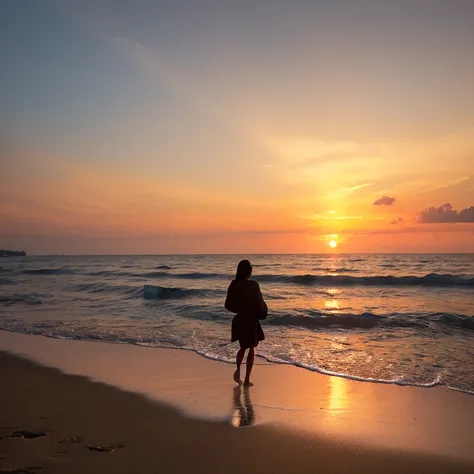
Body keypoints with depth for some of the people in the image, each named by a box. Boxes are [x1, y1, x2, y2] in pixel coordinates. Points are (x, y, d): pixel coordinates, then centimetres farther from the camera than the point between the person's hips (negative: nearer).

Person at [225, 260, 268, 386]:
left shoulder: (233, 285, -4)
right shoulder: (253, 285, -17)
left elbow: (228, 305, 2)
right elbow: (259, 305, -13)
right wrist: (262, 312, 8)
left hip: (238, 320, 4)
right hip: (251, 321, -4)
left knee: (243, 347, 22)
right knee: (251, 349, 12)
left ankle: (238, 370, -2)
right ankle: (247, 380, 12)